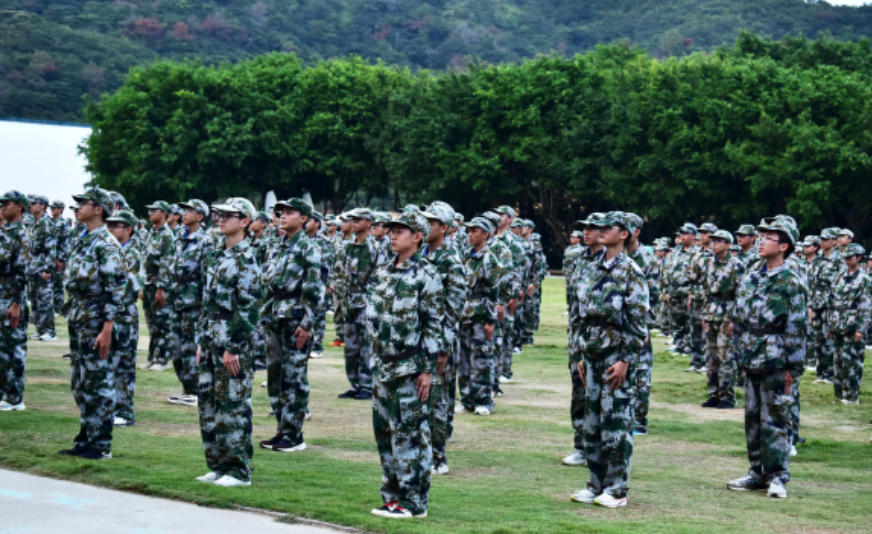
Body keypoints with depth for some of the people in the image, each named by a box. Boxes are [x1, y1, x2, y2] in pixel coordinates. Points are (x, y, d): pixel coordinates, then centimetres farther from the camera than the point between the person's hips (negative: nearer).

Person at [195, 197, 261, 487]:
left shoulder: (245, 258, -12)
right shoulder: (216, 255, 14)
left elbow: (247, 307, -17)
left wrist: (233, 348, -18)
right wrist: (202, 341, 15)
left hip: (233, 345, -9)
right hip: (211, 343, 9)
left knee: (233, 407, -5)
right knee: (207, 403, 11)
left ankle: (239, 471, 2)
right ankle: (218, 466, 19)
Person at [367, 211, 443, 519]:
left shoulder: (425, 275, -9)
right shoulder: (383, 272, 12)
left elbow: (433, 324, -11)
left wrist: (427, 369, -14)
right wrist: (375, 359, 14)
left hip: (409, 367, -7)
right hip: (382, 364, 7)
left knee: (410, 433, -4)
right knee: (383, 430, 10)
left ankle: (413, 501, 2)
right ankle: (392, 494, 20)